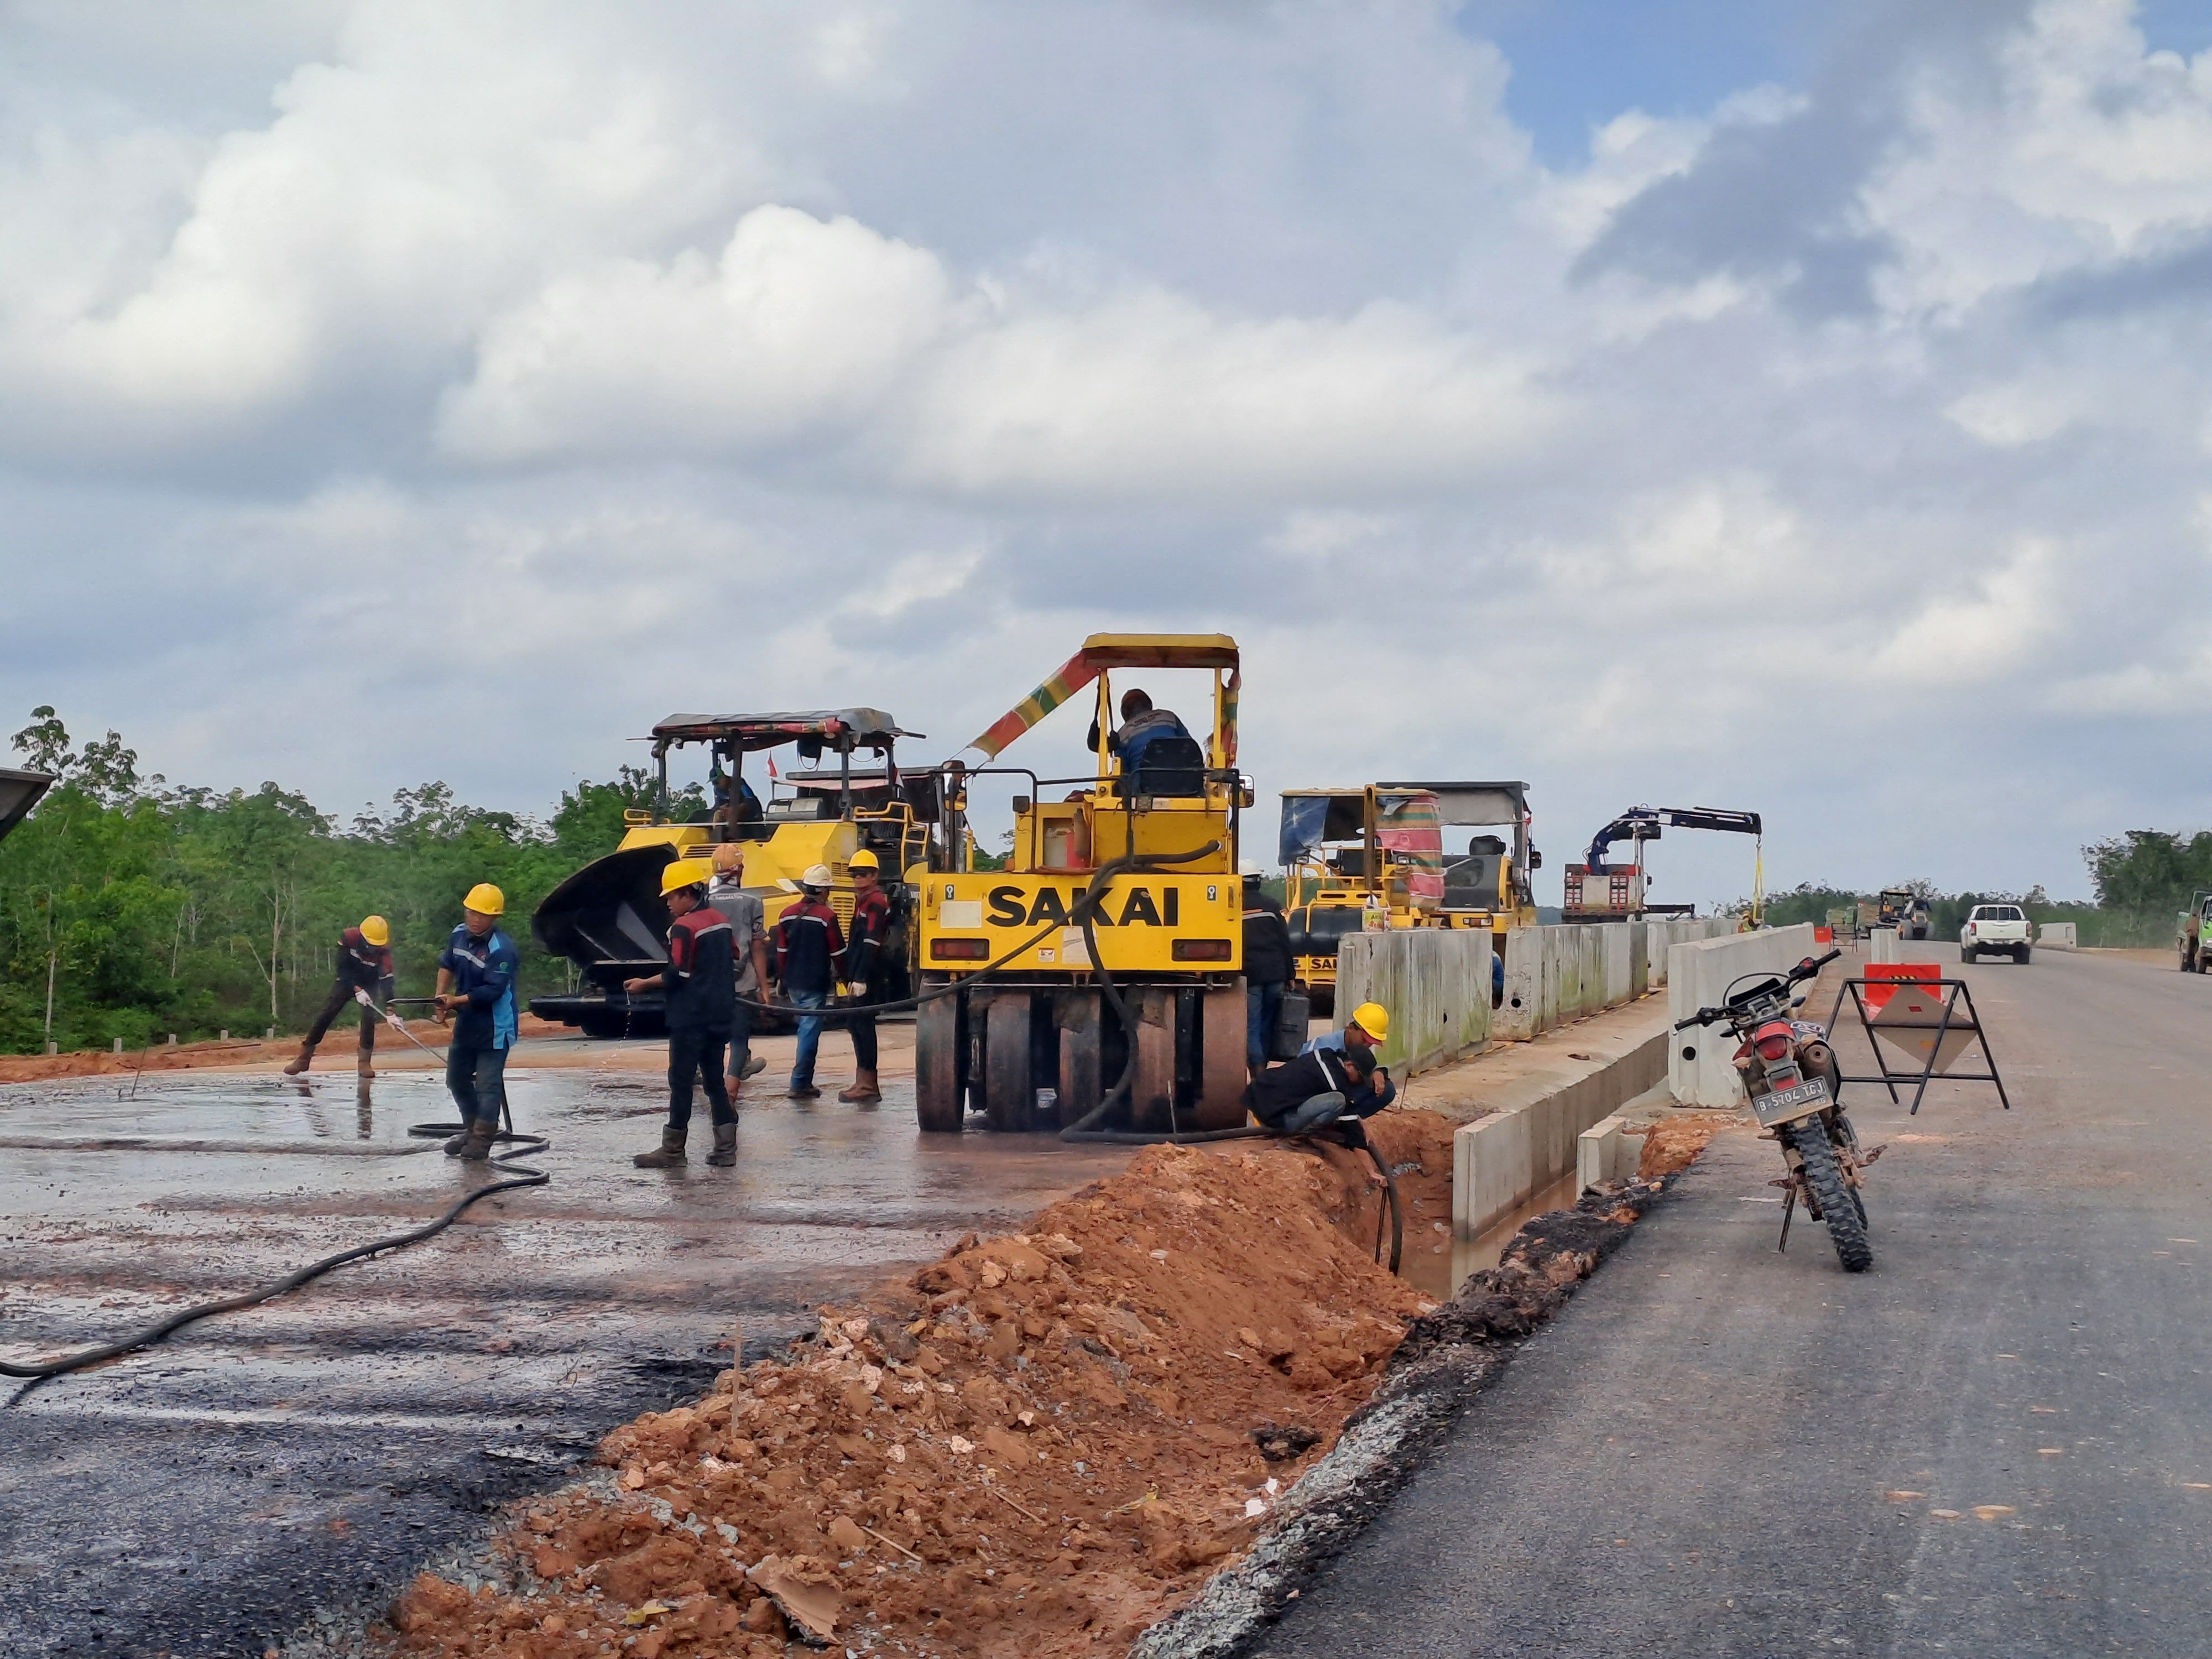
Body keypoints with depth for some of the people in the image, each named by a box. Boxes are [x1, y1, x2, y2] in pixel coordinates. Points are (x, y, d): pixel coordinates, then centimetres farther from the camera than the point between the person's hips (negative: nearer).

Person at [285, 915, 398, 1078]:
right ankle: (304, 1058, 1)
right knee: (325, 1016, -7)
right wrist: (356, 989, -34)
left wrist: (390, 1011, -38)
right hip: (346, 981, 0)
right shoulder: (348, 938, -28)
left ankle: (365, 1063, -9)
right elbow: (342, 967, -24)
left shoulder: (383, 951, -27)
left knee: (369, 1018, -20)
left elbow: (386, 980, -31)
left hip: (369, 985, 0)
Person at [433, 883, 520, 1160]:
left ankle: (482, 1139, -1)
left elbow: (493, 990, -28)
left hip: (494, 1026, -9)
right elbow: (447, 965, 16)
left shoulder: (501, 949, -24)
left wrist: (457, 1000, -29)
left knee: (488, 1084, -8)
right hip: (466, 1022, 9)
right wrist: (441, 999, 3)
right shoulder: (459, 935, 0)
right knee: (457, 1078, 18)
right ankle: (471, 1129, 33)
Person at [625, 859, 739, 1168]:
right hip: (720, 1015, 8)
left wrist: (644, 983, -6)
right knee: (714, 1080, 11)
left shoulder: (683, 927, -15)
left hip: (690, 1018, -8)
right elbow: (733, 965, 17)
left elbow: (677, 976, -18)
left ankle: (672, 1151, 2)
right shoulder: (721, 920, 10)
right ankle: (726, 1148, 8)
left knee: (681, 1081, -2)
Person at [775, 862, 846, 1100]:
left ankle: (805, 1081, 23)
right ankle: (800, 1084, -4)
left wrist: (782, 981, 18)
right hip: (815, 984, -6)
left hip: (793, 983, 6)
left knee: (806, 1028, 19)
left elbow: (781, 951, 9)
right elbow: (838, 954, -9)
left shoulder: (788, 914, 3)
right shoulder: (827, 917, -13)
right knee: (810, 1031, -2)